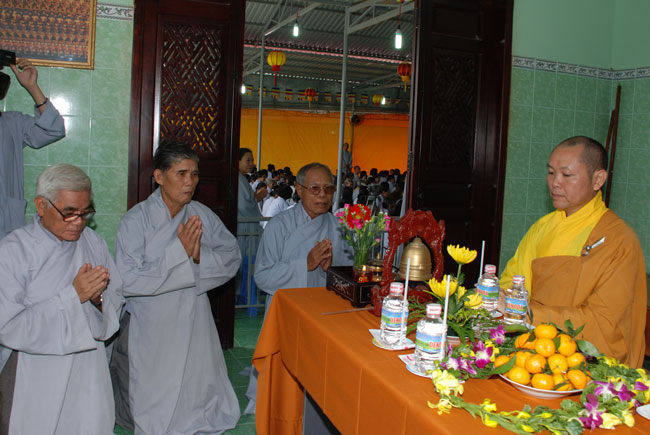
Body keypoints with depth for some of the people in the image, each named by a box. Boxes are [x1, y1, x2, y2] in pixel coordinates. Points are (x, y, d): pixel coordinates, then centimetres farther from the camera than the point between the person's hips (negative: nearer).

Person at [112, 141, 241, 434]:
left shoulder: (202, 215, 1)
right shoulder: (137, 220, -13)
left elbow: (232, 257, -2)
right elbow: (128, 281, -22)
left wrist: (200, 255, -20)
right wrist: (179, 251, -23)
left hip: (195, 325, 4)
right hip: (151, 331, -3)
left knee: (201, 397, 15)